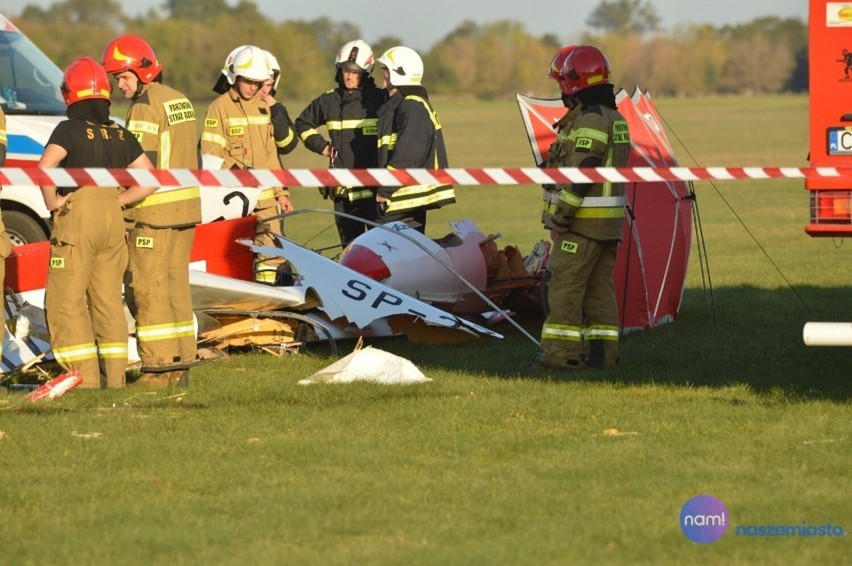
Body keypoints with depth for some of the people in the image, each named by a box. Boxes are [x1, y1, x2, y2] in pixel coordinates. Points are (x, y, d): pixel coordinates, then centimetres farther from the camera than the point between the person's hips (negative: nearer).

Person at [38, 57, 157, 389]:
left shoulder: (70, 130, -9)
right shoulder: (121, 135, 9)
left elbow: (45, 166, -25)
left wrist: (52, 201, -11)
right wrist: (118, 201, 8)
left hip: (77, 216, -6)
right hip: (113, 220, 6)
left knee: (65, 301, 0)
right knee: (108, 300, 12)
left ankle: (85, 377, -6)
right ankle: (114, 377, 12)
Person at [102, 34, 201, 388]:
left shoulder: (145, 106, -12)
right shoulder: (179, 100, 16)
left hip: (154, 212, -9)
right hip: (186, 208, 9)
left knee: (148, 288, -5)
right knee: (176, 286, 11)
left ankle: (159, 368, -8)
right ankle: (180, 366, 11)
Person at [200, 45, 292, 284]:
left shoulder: (263, 107, 18)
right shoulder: (220, 108, -1)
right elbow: (211, 156, -6)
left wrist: (281, 191, 19)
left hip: (265, 195, 5)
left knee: (272, 252, -1)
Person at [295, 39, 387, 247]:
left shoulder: (380, 99, -3)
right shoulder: (328, 101, 11)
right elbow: (303, 123, 28)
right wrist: (321, 145, 13)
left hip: (373, 186, -4)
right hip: (343, 189, 4)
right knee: (349, 244, 8)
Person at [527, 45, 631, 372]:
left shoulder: (591, 119, -16)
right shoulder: (616, 118, 15)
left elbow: (582, 172, -21)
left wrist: (561, 215, -17)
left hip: (584, 220, -9)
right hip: (611, 222, 9)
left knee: (565, 286, -6)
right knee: (599, 287, 11)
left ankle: (560, 353, -8)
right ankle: (603, 353, 10)